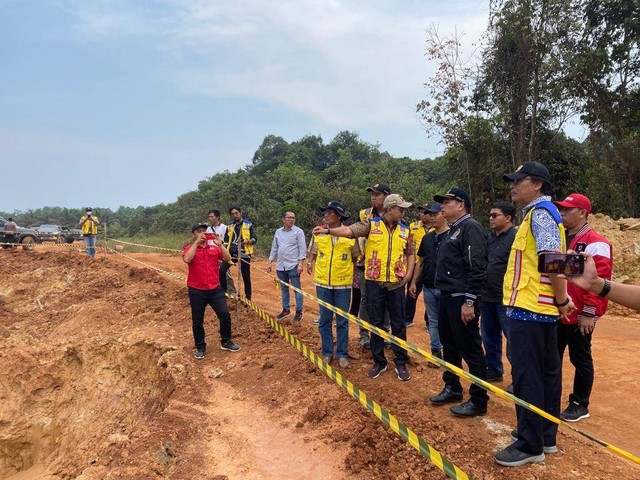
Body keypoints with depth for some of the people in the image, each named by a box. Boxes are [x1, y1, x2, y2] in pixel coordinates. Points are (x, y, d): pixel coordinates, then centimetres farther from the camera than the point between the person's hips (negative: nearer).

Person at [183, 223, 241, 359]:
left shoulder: (214, 248, 7)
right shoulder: (189, 249, -1)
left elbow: (228, 258, -5)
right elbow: (187, 259, -22)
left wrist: (219, 244, -14)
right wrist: (196, 242, -20)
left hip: (215, 289, 2)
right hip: (196, 291, -2)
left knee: (225, 315, -2)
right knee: (197, 321, 7)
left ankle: (226, 342, 18)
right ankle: (200, 347, 24)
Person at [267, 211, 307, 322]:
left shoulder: (298, 231, -4)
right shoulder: (278, 232, 11)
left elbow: (302, 249, -8)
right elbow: (274, 248, 15)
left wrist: (301, 264, -15)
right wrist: (270, 262, 11)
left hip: (293, 266, -5)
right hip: (280, 266, 5)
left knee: (297, 289, -1)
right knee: (284, 289, 14)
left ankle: (299, 312, 7)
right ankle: (286, 309, 26)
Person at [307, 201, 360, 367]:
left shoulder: (350, 234, -5)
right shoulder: (318, 232, 0)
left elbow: (355, 257, 8)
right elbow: (313, 252, 12)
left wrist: (356, 273, 4)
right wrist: (310, 263, -1)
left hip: (343, 283, -1)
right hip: (322, 282, 2)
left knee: (342, 320, 7)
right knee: (325, 319, 10)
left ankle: (342, 354, 20)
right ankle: (327, 352, 24)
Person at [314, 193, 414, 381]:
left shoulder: (404, 230, 7)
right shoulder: (371, 224, -3)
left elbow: (410, 252, 17)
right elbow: (350, 230, -17)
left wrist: (409, 273, 5)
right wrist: (328, 230, -32)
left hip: (396, 284, 2)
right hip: (375, 283, -2)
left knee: (399, 324, 7)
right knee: (376, 323, 8)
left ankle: (401, 363, 21)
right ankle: (379, 362, 22)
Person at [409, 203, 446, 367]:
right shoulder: (427, 238, 12)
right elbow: (420, 262, 17)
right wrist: (414, 282, 13)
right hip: (428, 287, 6)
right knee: (433, 321, 12)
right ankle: (436, 352, 22)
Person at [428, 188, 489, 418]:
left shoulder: (471, 228, -13)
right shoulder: (452, 230, 18)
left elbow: (476, 268, -21)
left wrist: (469, 302, -23)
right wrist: (445, 294, 19)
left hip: (461, 300, -10)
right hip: (447, 297, 10)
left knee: (471, 350, -1)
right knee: (449, 345, 18)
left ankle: (478, 401, 9)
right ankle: (452, 388, 32)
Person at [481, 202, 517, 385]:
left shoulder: (516, 237, -12)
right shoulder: (491, 237, 13)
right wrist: (481, 291, 16)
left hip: (506, 299, -8)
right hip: (487, 297, 8)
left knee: (513, 339, 2)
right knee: (489, 337, 17)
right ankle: (494, 370, 32)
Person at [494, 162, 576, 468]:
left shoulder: (540, 212, -13)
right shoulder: (539, 212, 18)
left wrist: (561, 299, -16)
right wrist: (561, 299, 13)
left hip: (529, 308, -10)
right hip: (541, 309, 10)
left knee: (526, 377, -3)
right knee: (546, 373, 16)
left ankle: (530, 445, 8)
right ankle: (545, 435, 29)